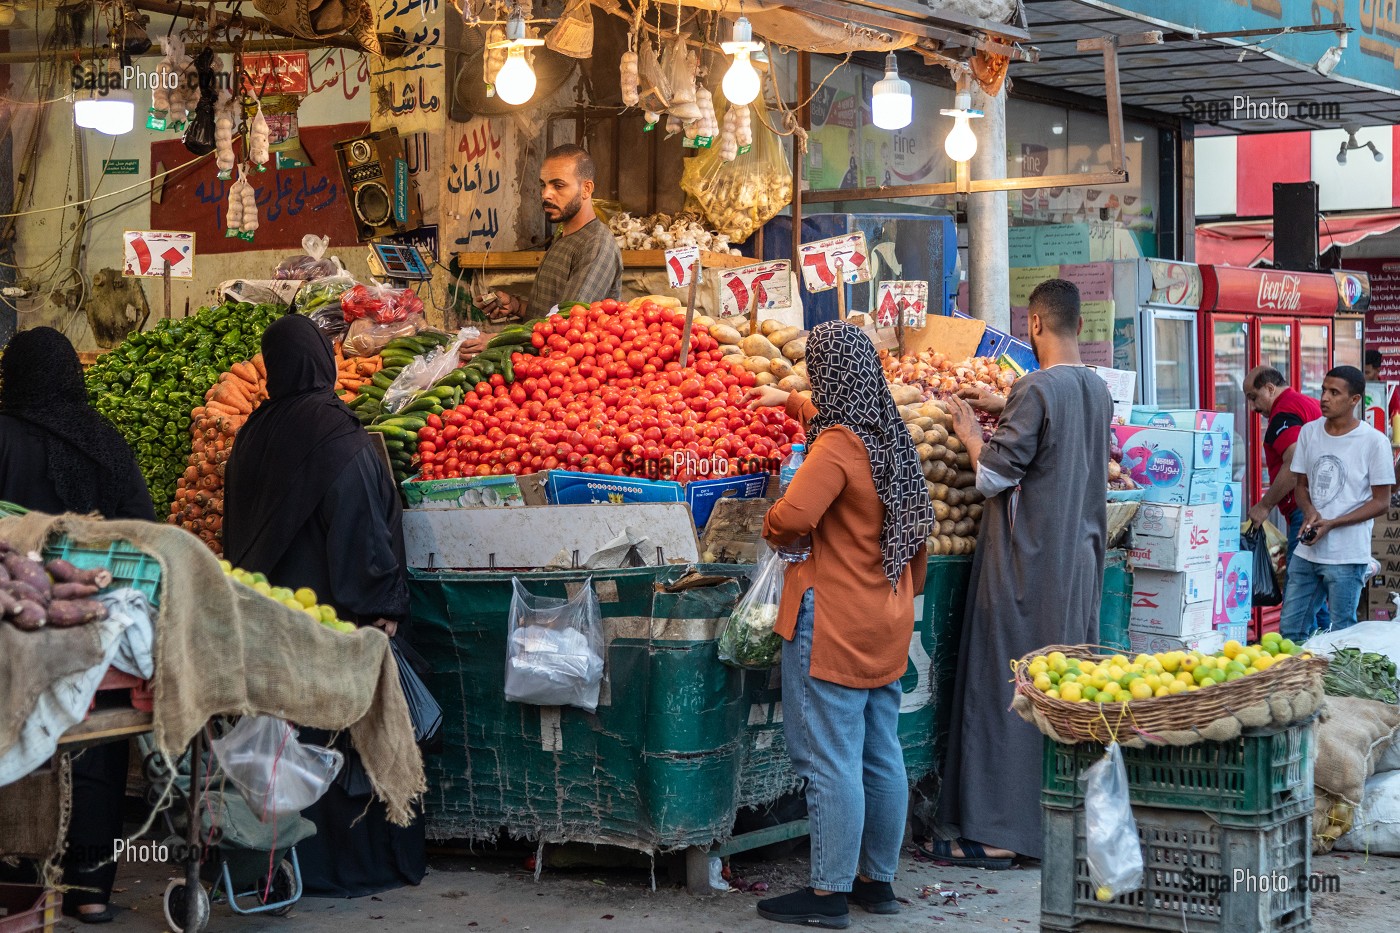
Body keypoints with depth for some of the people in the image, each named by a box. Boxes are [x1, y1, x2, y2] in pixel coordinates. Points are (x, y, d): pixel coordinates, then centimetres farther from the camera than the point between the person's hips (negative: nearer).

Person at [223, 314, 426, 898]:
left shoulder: (254, 435, 4)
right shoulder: (338, 437, -13)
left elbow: (236, 528, 12)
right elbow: (365, 524, -16)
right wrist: (384, 606, -11)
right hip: (331, 610, -6)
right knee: (339, 731, 1)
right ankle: (340, 864, 4)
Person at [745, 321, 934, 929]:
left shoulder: (837, 446, -18)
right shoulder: (889, 436, 9)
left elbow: (790, 518, -29)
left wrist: (774, 533, -7)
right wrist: (790, 403, 43)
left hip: (833, 626, -9)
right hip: (886, 626, 9)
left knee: (831, 761, -4)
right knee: (882, 756, 13)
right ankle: (878, 880, 22)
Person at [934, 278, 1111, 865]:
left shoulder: (1036, 388, -16)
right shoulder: (1098, 389, 8)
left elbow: (996, 475, -15)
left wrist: (970, 434, 2)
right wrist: (1005, 411, 25)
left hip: (1026, 559, -8)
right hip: (1081, 558, 8)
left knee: (1008, 687, -3)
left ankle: (998, 833, -1)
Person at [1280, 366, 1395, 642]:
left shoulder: (1374, 441, -7)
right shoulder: (1309, 432, 8)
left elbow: (1381, 502, -5)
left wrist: (1331, 524, -14)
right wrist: (1310, 512, -7)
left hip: (1347, 556, -5)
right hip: (1306, 551, 5)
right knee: (1289, 630, 7)